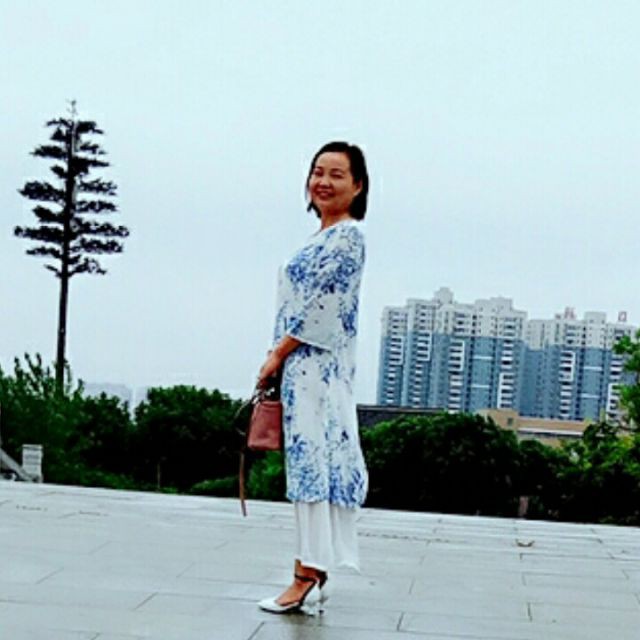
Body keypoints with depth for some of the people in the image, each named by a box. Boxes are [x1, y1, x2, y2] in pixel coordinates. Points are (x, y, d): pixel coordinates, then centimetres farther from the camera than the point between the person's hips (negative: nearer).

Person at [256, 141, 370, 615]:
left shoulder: (348, 236, -10)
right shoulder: (323, 238, 19)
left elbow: (321, 308, -16)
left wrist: (277, 355, -12)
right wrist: (279, 357, 15)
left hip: (318, 367, -10)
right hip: (303, 368, 10)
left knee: (312, 460, -10)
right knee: (311, 461, 9)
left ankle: (309, 576, -10)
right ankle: (311, 571, 13)